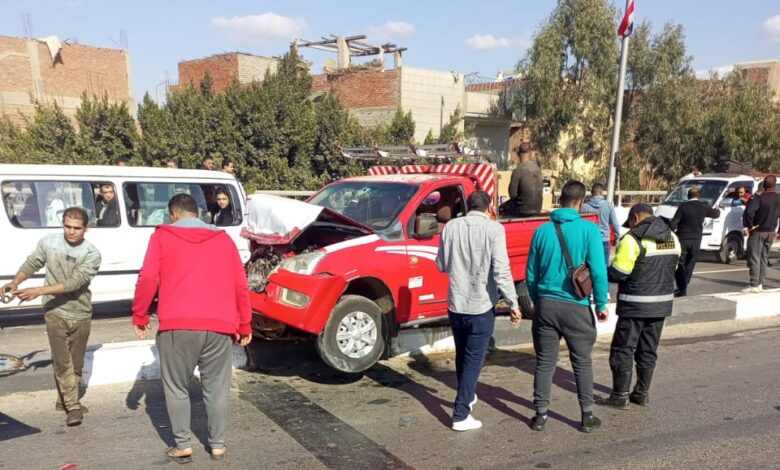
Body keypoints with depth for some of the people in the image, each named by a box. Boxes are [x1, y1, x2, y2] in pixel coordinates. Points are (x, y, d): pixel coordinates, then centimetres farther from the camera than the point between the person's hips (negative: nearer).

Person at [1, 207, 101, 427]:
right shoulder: (49, 242, -4)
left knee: (76, 364, 11)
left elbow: (74, 283, -20)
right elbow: (31, 264, 8)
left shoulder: (92, 254, -12)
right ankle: (73, 406, 1)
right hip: (55, 313, 0)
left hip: (81, 315, 0)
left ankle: (64, 400, 31)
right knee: (62, 362, -5)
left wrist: (38, 291, -26)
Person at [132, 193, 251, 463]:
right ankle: (217, 444, 18)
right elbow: (240, 285, 12)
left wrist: (139, 316, 10)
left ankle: (182, 445, 16)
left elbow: (148, 279, -2)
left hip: (178, 324, -2)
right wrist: (244, 325, 17)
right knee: (216, 388, 12)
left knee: (177, 388, 12)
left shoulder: (162, 236, 9)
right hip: (220, 325, 2)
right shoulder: (223, 238, 16)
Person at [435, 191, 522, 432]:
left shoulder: (451, 226, 2)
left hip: (455, 304, 4)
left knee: (462, 356, 22)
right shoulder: (494, 229, -11)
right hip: (481, 306, -4)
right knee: (473, 360, 5)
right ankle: (461, 415, 5)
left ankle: (466, 397, 41)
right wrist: (513, 303, -12)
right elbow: (501, 270, -18)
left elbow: (441, 265, 10)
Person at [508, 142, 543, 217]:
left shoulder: (517, 170, -20)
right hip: (537, 209, 6)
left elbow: (512, 194, -17)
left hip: (523, 211, -6)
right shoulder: (537, 168, -2)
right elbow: (540, 190, 9)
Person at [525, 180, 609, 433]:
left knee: (545, 362, 10)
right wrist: (601, 304, 1)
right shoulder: (589, 229, -8)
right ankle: (587, 416, 20)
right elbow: (598, 271, -11)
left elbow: (531, 273, 8)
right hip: (575, 306, -2)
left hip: (546, 305, 2)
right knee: (582, 362, 12)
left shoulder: (542, 230, 2)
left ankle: (540, 415, 16)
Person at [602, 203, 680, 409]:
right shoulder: (672, 238, 8)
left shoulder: (633, 239, -16)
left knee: (622, 350, 3)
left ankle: (620, 396, 7)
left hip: (635, 305, -7)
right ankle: (642, 393, 24)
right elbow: (671, 269, 14)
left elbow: (617, 274, -17)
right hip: (662, 302, 7)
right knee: (648, 350, 16)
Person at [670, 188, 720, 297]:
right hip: (696, 240, 2)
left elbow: (673, 223, -11)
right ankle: (683, 287, 10)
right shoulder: (703, 206, 1)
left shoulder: (683, 206, -7)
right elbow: (715, 214, 20)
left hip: (682, 239, -2)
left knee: (680, 264, 4)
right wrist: (717, 210, 43)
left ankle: (682, 288, -6)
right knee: (690, 264, 11)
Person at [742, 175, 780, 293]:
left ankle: (754, 285, -7)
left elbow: (749, 212, -29)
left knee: (754, 258, -3)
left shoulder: (759, 198, -18)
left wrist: (749, 226, -18)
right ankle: (760, 284, 19)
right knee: (764, 258, 15)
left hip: (758, 231, -6)